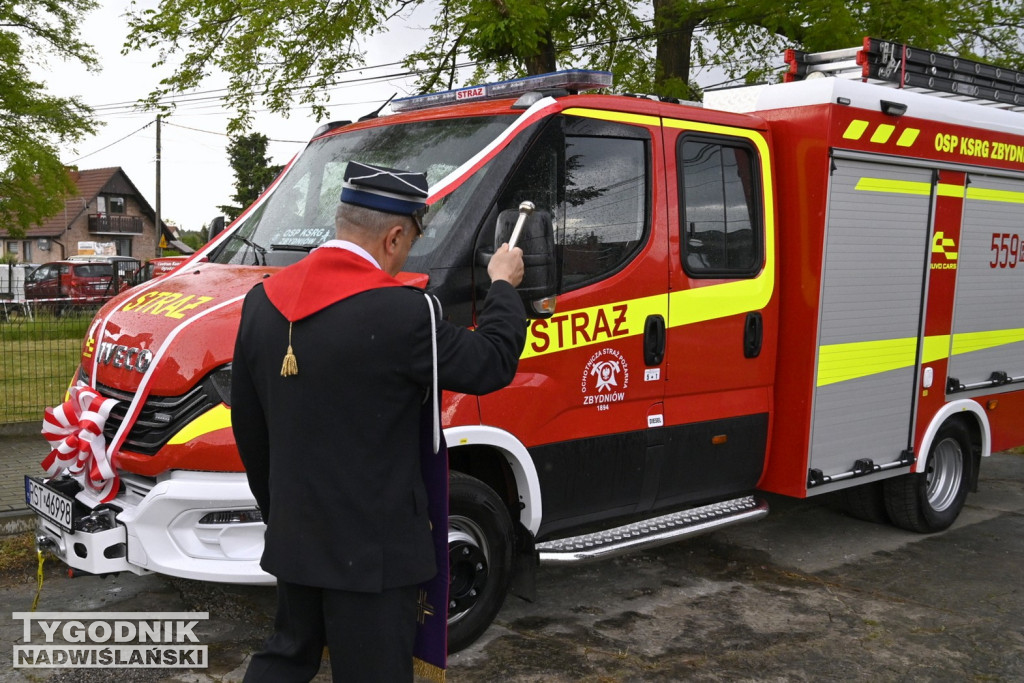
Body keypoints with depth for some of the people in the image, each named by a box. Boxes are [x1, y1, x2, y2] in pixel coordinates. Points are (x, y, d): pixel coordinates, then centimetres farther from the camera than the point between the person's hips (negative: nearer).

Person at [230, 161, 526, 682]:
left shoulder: (262, 301, -1)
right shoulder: (400, 313, -24)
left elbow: (248, 427, 8)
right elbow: (492, 365, -9)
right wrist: (503, 286, 8)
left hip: (293, 536, 7)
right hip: (371, 548, -6)